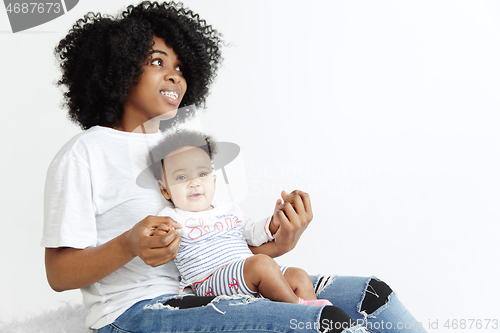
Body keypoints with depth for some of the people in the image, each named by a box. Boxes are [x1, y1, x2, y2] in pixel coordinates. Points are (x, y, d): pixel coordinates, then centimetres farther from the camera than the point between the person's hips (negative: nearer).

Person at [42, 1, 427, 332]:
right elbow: (59, 274, -7)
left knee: (369, 295, -5)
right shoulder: (84, 154, -2)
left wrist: (277, 244, -3)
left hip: (202, 292, 7)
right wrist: (129, 246, -25)